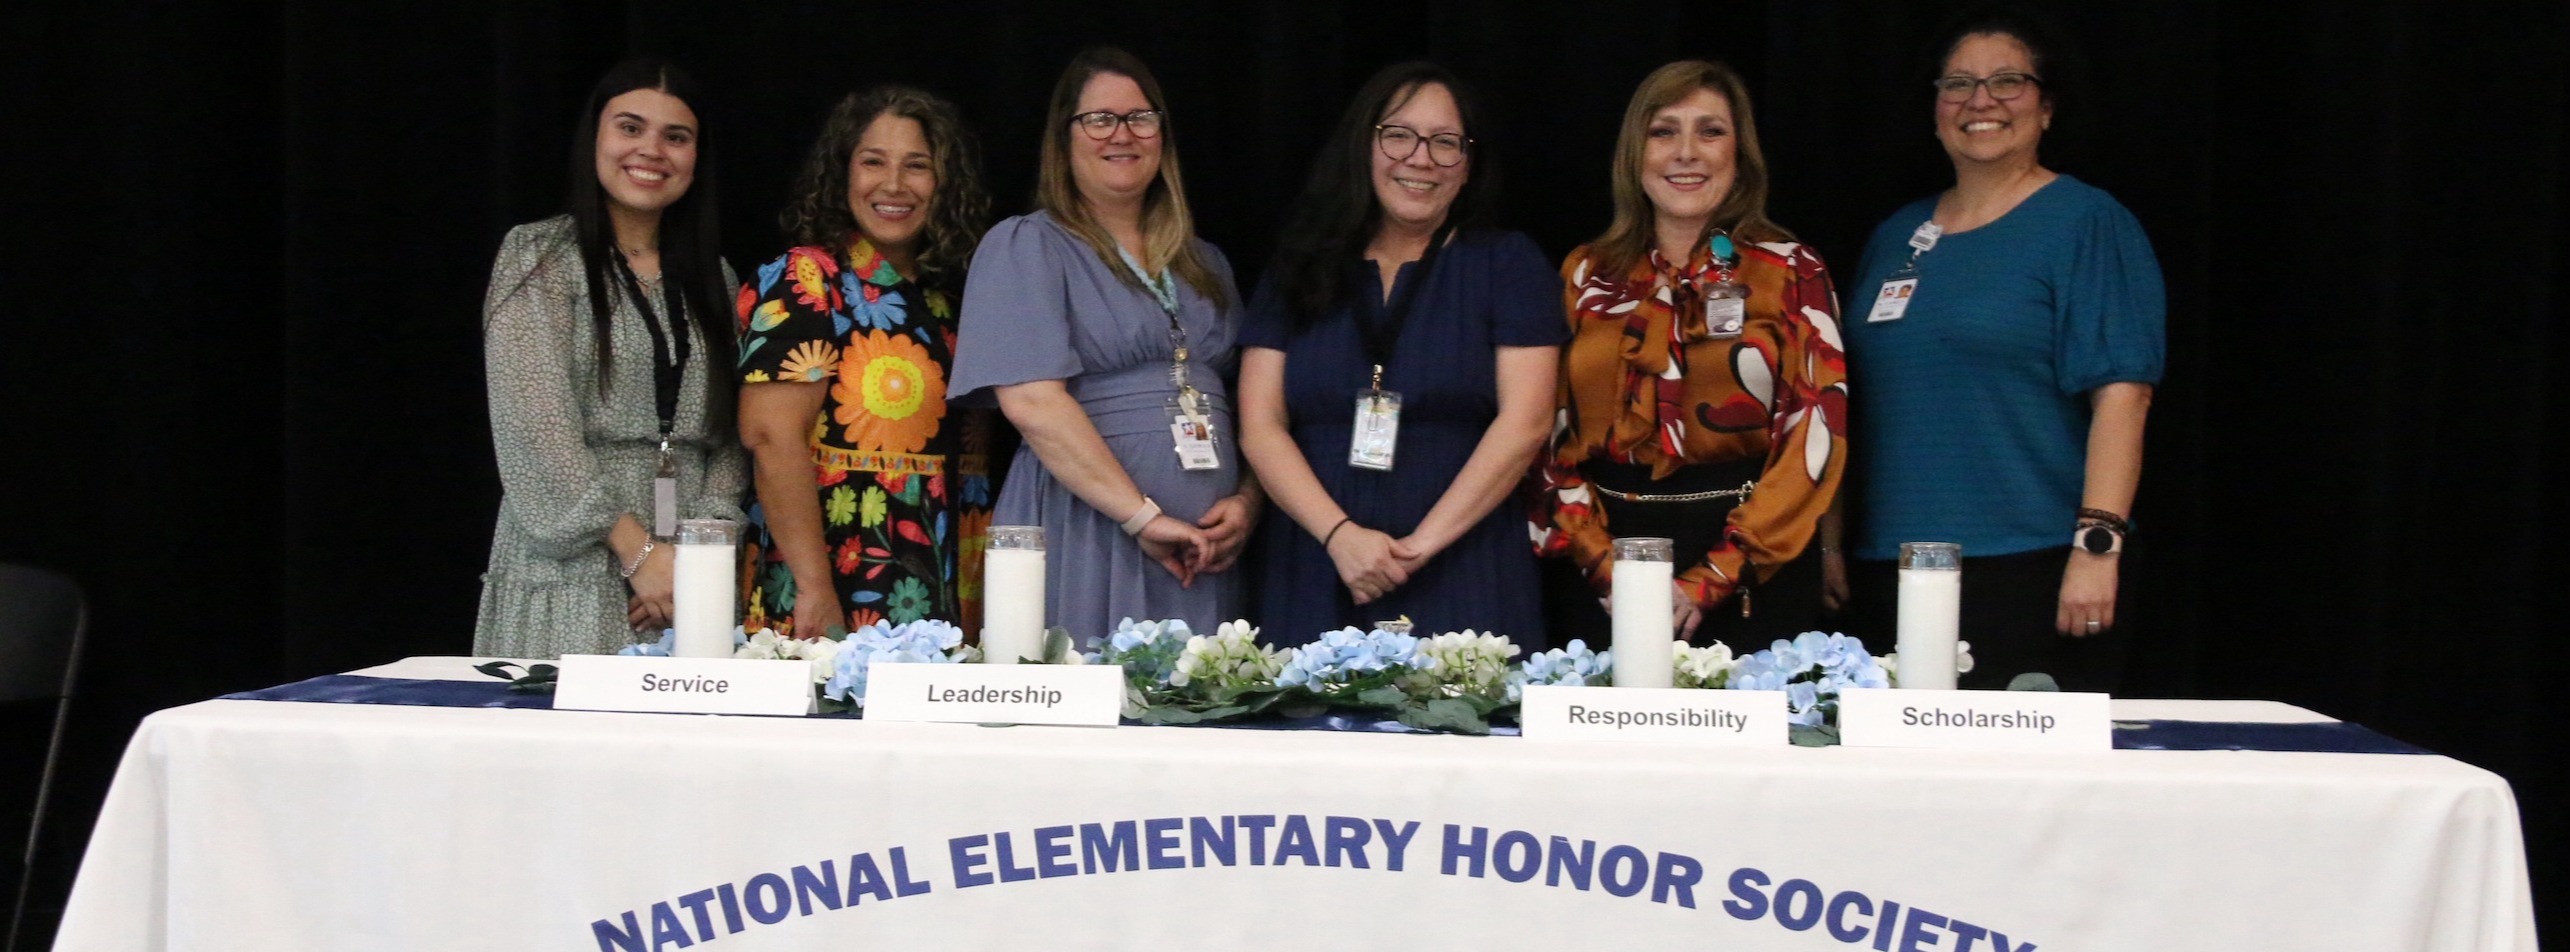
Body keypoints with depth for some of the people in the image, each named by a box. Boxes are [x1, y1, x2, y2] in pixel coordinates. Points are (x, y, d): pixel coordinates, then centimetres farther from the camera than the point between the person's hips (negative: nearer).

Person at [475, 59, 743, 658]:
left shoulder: (711, 276, 16)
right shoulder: (540, 259, 1)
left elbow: (728, 432, 9)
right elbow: (534, 429, -9)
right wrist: (636, 550, -15)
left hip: (693, 571, 4)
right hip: (571, 569, -4)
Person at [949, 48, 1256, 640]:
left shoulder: (1204, 265, 19)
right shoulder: (1024, 247, -1)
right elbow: (1031, 402, -14)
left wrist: (1246, 501, -1)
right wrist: (1144, 517, -17)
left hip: (1203, 555, 5)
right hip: (1083, 547, -5)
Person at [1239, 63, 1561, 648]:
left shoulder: (1508, 265, 6)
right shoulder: (1303, 271, 11)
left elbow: (1523, 425, -4)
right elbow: (1260, 427, 4)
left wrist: (1422, 545, -11)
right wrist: (1340, 535, -11)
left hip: (1462, 582, -2)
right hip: (1313, 581, 2)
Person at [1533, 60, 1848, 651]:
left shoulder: (1791, 272, 1)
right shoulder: (1587, 275, 8)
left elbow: (1815, 436, -5)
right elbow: (1553, 436, 5)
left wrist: (1711, 580, -13)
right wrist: (1606, 565, -9)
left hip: (1751, 577, -2)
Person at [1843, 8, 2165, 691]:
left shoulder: (2088, 224, -3)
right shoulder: (1898, 236, 16)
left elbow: (2121, 395, -12)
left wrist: (2097, 545, -20)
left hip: (2034, 574, -6)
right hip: (1893, 571, 6)